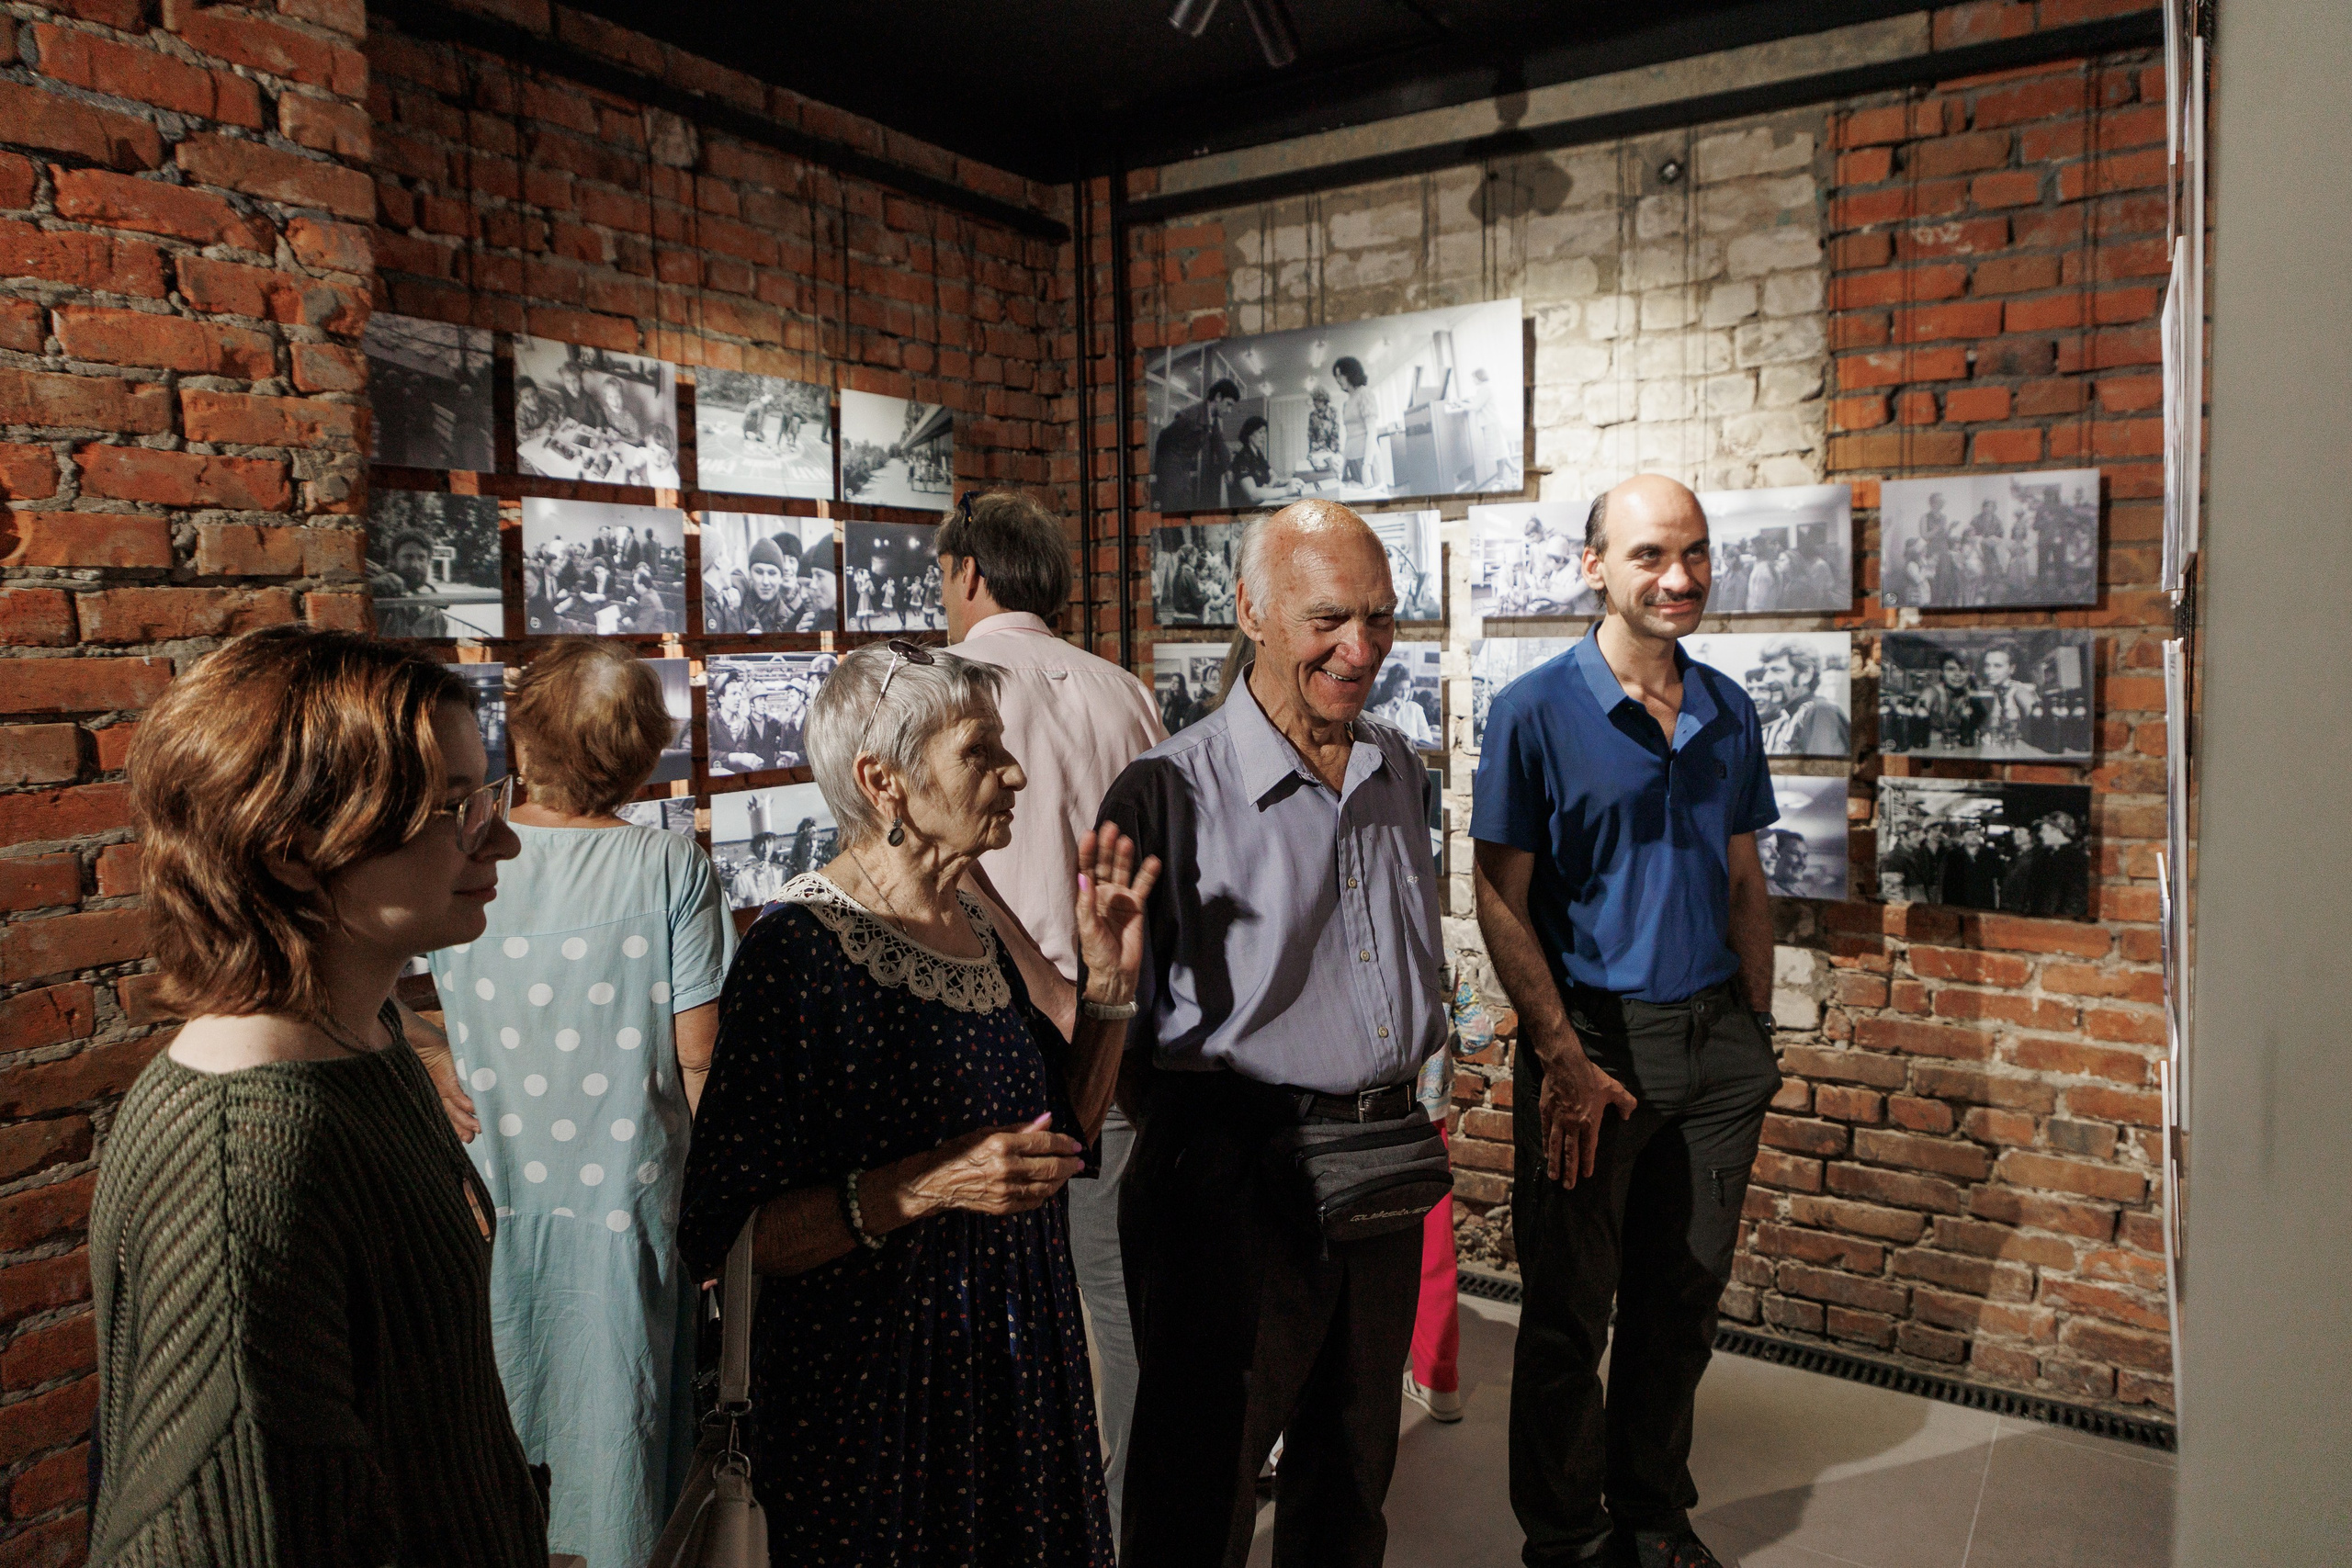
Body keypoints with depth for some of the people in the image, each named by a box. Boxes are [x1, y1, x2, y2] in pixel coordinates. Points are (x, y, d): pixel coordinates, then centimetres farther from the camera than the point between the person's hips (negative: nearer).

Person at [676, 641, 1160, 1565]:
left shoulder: (972, 930, 4)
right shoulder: (802, 946, -20)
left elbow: (1063, 1132, 10)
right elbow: (725, 1235, -22)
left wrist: (1109, 981, -1)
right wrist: (922, 1186, -30)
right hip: (870, 1398, -7)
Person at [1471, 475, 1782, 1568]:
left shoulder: (1727, 711, 7)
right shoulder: (1537, 712, -9)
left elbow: (1744, 881, 14)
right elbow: (1500, 902, -10)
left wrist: (1756, 1028, 9)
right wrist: (1564, 1057, -14)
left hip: (1716, 1038, 5)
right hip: (1594, 1038, -5)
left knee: (1684, 1294, 15)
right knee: (1571, 1307, 6)